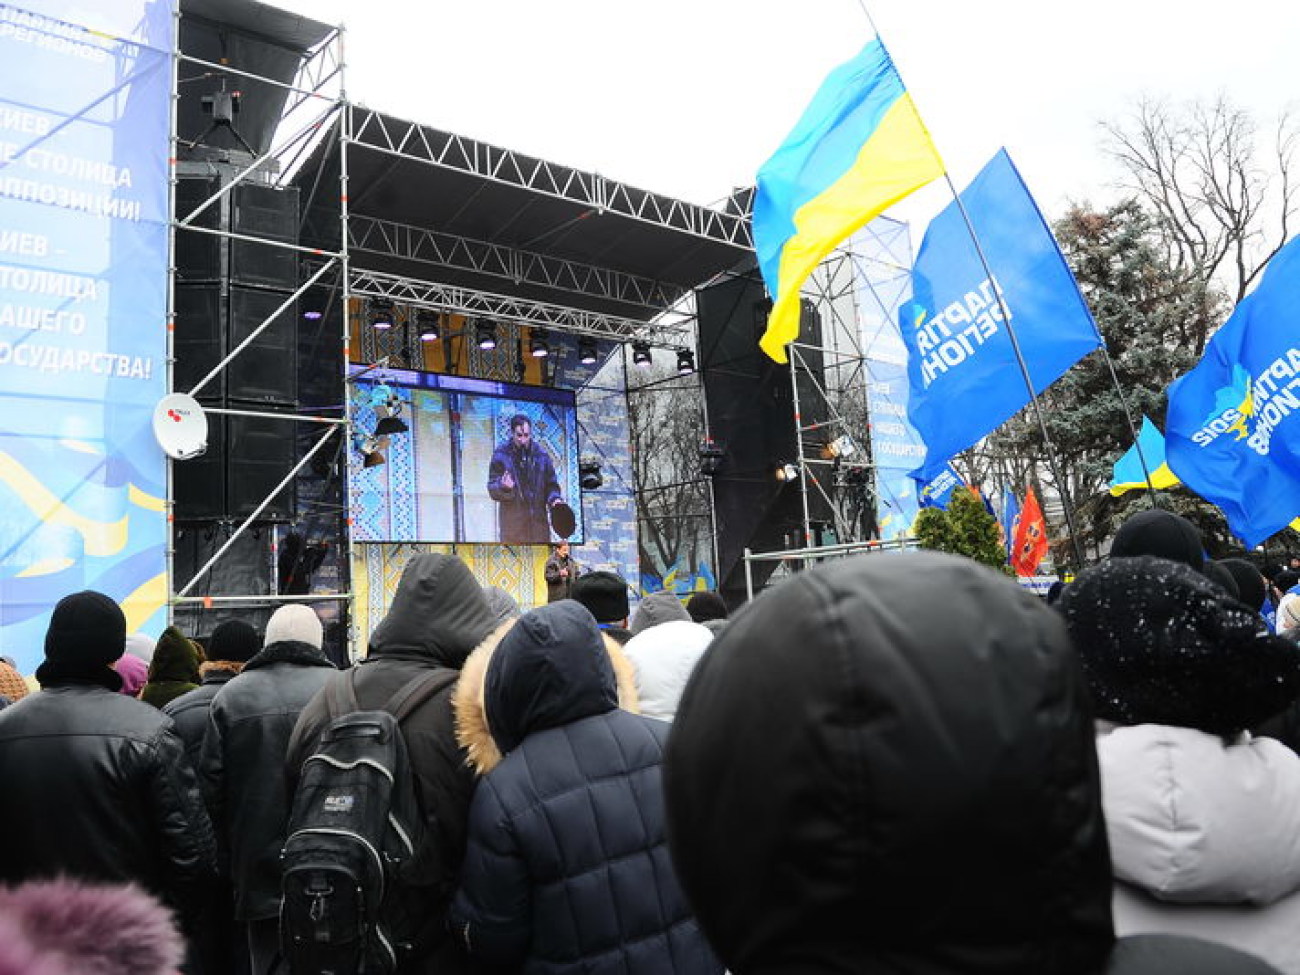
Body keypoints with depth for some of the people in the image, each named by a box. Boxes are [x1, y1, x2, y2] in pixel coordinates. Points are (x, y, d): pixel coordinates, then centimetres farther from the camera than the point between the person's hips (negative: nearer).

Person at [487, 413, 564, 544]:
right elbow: (492, 490, -3)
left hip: (538, 520, 3)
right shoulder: (501, 454, -3)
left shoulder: (541, 454, 4)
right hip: (512, 522, -3)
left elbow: (551, 484, 11)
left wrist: (554, 499, -9)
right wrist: (503, 487, -25)